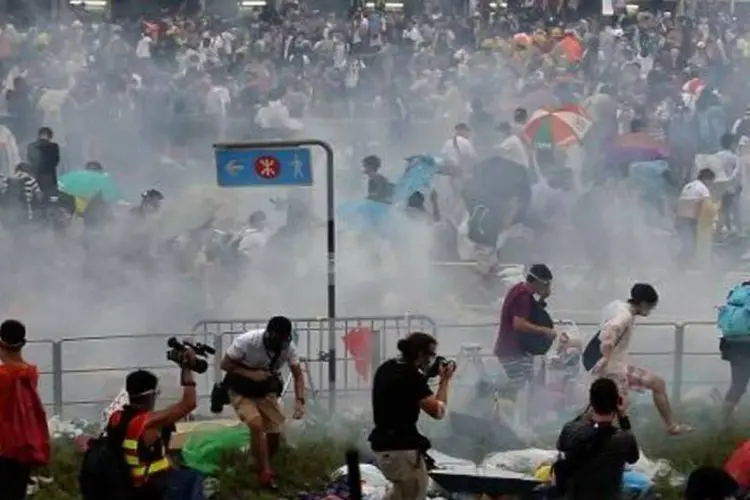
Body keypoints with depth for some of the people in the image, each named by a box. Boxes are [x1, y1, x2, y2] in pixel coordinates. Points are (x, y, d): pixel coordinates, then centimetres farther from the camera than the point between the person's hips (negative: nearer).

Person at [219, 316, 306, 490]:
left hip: (265, 391, 4)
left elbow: (297, 375, -7)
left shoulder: (288, 347, -19)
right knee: (257, 425, -26)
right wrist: (251, 374, -31)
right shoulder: (247, 341, -30)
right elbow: (225, 364, -19)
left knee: (275, 433, 0)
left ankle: (261, 467, 29)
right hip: (241, 390, -4)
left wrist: (299, 401, -23)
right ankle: (266, 474, -17)